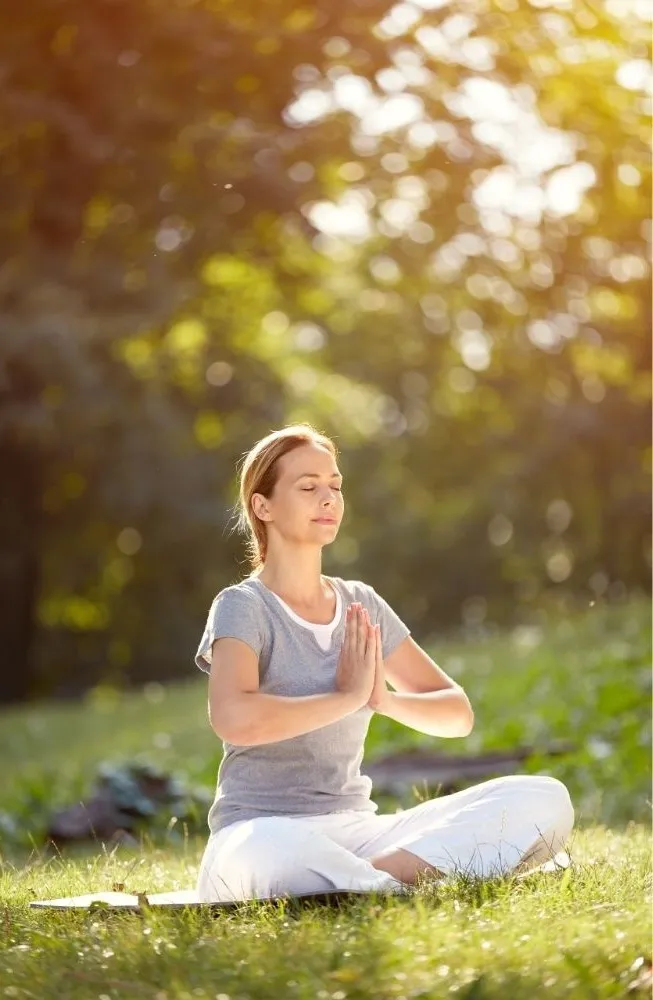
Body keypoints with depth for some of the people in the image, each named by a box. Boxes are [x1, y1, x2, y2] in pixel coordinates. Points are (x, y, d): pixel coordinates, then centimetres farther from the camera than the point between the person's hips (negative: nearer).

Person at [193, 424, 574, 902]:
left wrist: (385, 699, -6)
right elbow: (233, 718, -25)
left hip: (355, 829, 7)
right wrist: (349, 698, -12)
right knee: (258, 858, -46)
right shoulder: (243, 607, -3)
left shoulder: (363, 606, 15)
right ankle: (393, 894, -25)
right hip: (262, 831, -6)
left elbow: (458, 712, 15)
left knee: (544, 799, -14)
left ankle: (382, 875, -27)